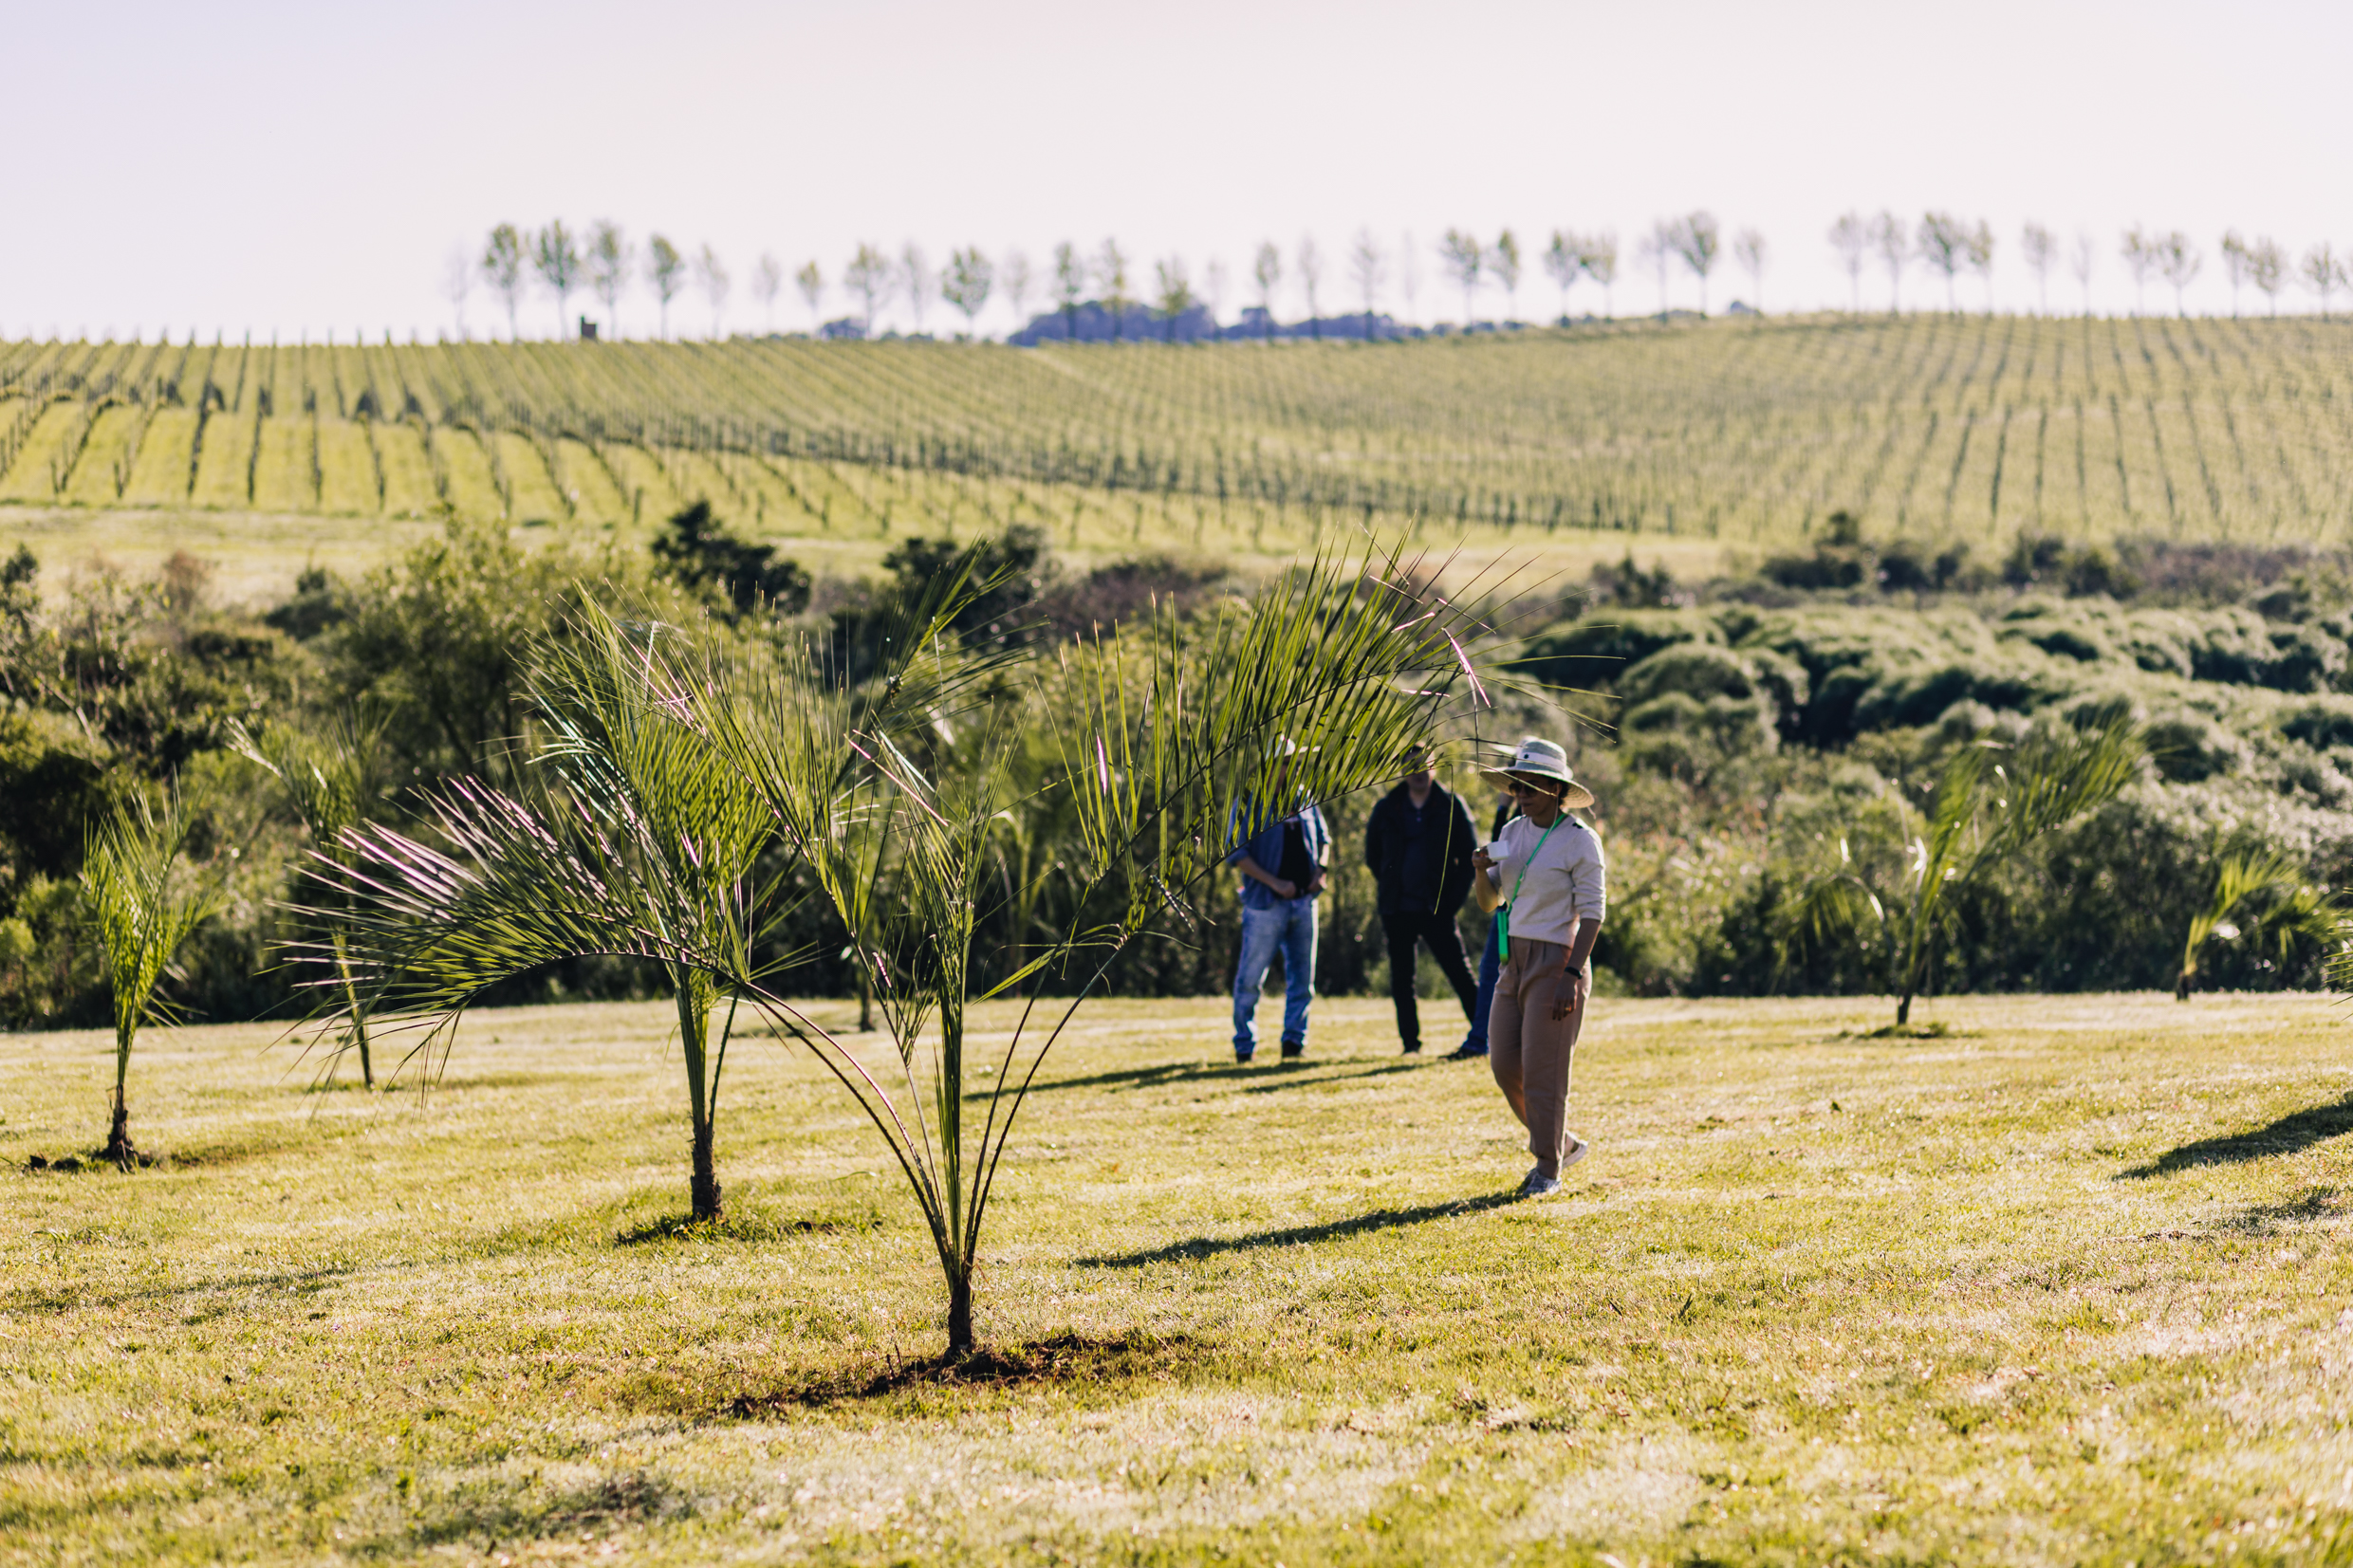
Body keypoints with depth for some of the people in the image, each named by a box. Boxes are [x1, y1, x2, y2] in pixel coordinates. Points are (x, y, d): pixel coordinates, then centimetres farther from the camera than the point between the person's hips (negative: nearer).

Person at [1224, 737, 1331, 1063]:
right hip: (1265, 904, -5)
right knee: (1251, 978, 0)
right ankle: (1244, 1045, 11)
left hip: (1303, 901, 5)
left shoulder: (1304, 800, 8)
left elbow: (1323, 838, 21)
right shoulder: (1249, 804, -8)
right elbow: (1236, 854, -12)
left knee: (1302, 975, 6)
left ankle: (1295, 1040, 14)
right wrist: (1275, 883, -18)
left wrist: (1321, 868, 0)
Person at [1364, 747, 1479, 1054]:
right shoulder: (1386, 809, 7)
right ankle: (1411, 1043, 11)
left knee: (1459, 974, -5)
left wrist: (1455, 896, -5)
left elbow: (1470, 855, 3)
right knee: (1401, 980, 4)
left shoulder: (1451, 806, 1)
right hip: (1397, 910, 3)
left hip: (1437, 908, -3)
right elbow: (1373, 854, 18)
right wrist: (1388, 888, 9)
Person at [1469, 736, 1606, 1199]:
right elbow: (1488, 902, 13)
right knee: (1505, 1064, 7)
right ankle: (1563, 1144, 25)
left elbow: (1592, 913, -13)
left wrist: (1572, 975, -21)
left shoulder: (1580, 841, -10)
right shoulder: (1513, 833, 10)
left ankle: (1549, 1170, 6)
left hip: (1557, 961, -7)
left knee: (1542, 1069, -6)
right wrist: (1482, 870, -9)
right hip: (1515, 961, 7)